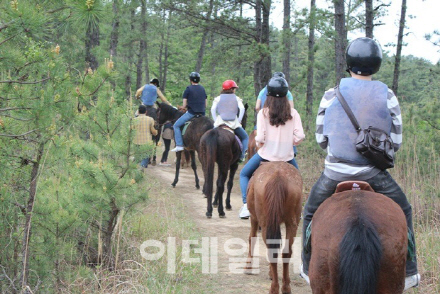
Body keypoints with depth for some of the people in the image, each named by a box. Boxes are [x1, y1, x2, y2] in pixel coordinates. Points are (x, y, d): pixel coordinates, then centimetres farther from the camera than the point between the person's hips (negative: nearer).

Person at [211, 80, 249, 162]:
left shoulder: (218, 99, 8)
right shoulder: (237, 98, 6)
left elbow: (213, 109, -3)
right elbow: (242, 109, -7)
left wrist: (215, 120, 3)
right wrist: (239, 120, 0)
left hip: (220, 122, 1)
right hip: (234, 123, -1)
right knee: (245, 137, 16)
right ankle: (242, 155, 0)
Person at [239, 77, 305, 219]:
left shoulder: (263, 113, -11)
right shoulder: (293, 113, -6)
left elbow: (260, 138, -15)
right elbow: (300, 136, -11)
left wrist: (259, 144, 7)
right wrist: (290, 142, 9)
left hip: (266, 154, -1)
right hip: (287, 156, 2)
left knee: (244, 175, 22)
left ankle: (246, 205, 5)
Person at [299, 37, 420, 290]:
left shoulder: (332, 95, -4)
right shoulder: (387, 96, -5)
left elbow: (320, 138, 3)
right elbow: (396, 142, 0)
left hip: (336, 172, 0)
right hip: (374, 174, 0)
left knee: (311, 214, 25)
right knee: (403, 213, 22)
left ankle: (310, 269, 30)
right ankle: (408, 273, 22)